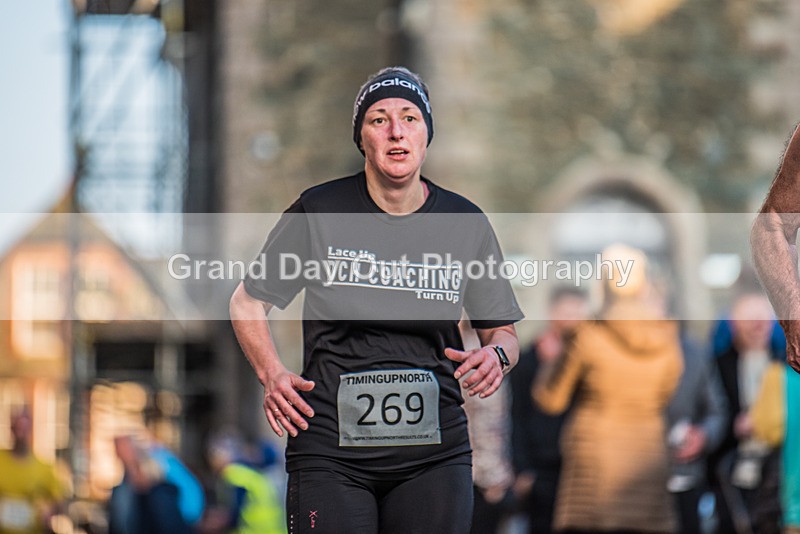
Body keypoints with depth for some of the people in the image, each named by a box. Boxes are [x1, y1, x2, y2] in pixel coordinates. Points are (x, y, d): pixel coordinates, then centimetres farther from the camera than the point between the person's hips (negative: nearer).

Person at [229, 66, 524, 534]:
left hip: (435, 453, 2)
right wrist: (273, 374, -7)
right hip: (329, 449, -2)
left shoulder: (466, 223, 6)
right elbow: (247, 303, 10)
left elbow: (502, 331, 15)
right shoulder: (319, 212, 0)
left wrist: (497, 355, -10)